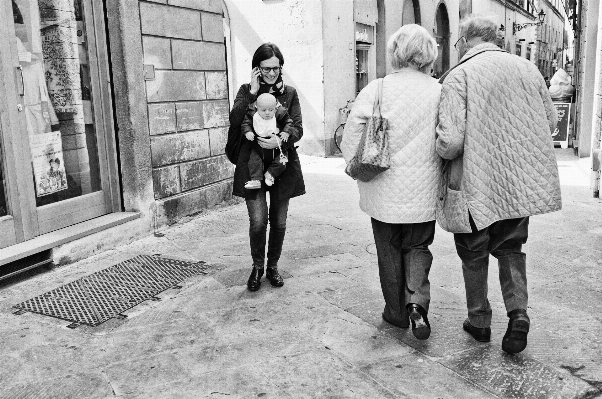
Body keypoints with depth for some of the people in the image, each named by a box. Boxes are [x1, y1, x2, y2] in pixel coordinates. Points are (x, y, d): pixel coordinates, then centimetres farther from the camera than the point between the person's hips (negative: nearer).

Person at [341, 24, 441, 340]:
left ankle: (397, 311, 27)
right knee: (418, 247, 20)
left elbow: (350, 140, -8)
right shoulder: (440, 93, -7)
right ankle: (417, 301, 1)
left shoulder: (375, 90, -9)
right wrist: (438, 173, 10)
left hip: (384, 192, 0)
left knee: (389, 252, 16)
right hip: (424, 194, 1)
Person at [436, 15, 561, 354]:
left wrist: (443, 151, 0)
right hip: (525, 182, 5)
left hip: (478, 183, -4)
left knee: (474, 254, 16)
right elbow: (550, 121, 12)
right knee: (510, 248, 22)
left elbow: (451, 140, -21)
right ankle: (518, 313, 8)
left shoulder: (459, 76, -12)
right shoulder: (528, 68, 4)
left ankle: (479, 321, 28)